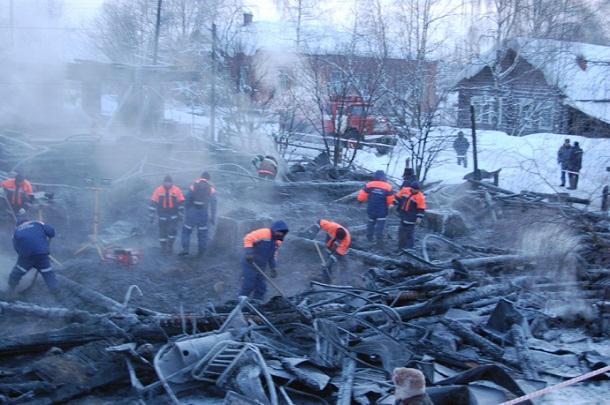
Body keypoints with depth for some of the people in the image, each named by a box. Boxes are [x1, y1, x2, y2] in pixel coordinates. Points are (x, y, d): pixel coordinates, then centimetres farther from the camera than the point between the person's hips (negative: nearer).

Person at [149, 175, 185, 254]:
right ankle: (163, 247, 24)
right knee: (162, 232, 8)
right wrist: (152, 215, -3)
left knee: (172, 231, -6)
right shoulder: (158, 190, -6)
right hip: (162, 216, 0)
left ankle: (170, 246, 12)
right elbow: (153, 202, -2)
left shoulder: (177, 190, -6)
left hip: (173, 216, 0)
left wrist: (181, 214, 0)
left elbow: (181, 202, 1)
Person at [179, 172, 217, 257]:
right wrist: (213, 217, 3)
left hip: (192, 212, -1)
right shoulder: (211, 188, 2)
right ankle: (201, 251, 13)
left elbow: (187, 199, -2)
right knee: (202, 232, 13)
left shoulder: (194, 185, -1)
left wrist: (186, 211, 7)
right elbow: (213, 203, -1)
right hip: (204, 213, 2)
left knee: (186, 230, 8)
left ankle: (185, 248, -4)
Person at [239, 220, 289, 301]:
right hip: (250, 264, -8)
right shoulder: (263, 233, -14)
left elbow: (273, 255, 21)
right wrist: (248, 252, -30)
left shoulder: (277, 242, 11)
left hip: (261, 267, 8)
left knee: (261, 288, 8)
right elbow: (248, 238, -21)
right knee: (248, 286, -8)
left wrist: (273, 267, 12)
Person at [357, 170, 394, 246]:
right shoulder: (388, 187, -12)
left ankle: (370, 237, 33)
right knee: (380, 224, 5)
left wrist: (360, 200, 15)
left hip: (371, 209, 3)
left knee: (371, 222, 22)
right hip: (382, 210, -3)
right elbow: (390, 200, -6)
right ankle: (379, 241, 4)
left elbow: (362, 196, -7)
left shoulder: (369, 185, -9)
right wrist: (387, 204, 15)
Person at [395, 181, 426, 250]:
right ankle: (401, 246, 29)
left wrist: (419, 217, -18)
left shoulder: (420, 197, -15)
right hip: (403, 214, 6)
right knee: (402, 230, 16)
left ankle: (410, 247, 7)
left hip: (411, 218, -6)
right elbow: (398, 197, 9)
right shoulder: (404, 190, -1)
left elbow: (421, 208, -14)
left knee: (409, 232, -4)